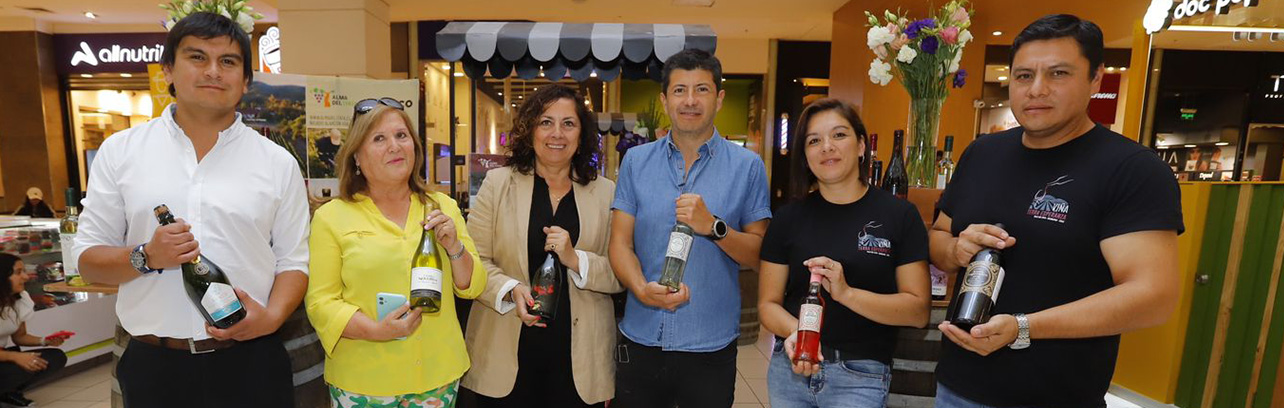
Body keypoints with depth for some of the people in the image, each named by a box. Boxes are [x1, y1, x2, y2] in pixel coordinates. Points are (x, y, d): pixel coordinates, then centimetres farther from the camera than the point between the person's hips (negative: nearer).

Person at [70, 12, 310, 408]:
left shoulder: (279, 163, 1)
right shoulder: (119, 151, 3)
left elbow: (293, 261, 1)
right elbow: (88, 259, 5)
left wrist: (272, 316, -15)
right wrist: (146, 257, -14)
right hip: (153, 364, 1)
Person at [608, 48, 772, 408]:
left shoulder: (747, 166, -3)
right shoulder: (636, 161, 2)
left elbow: (759, 254, -2)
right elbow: (620, 243, -1)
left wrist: (713, 226, -19)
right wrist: (642, 289, -19)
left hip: (711, 346, -1)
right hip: (640, 340, 2)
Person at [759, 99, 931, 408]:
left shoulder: (900, 215, -4)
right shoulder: (789, 217, 0)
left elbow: (918, 311, -7)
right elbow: (768, 303, 1)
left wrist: (846, 293, -21)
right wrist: (794, 331, -19)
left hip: (861, 375, -2)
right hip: (790, 367, 2)